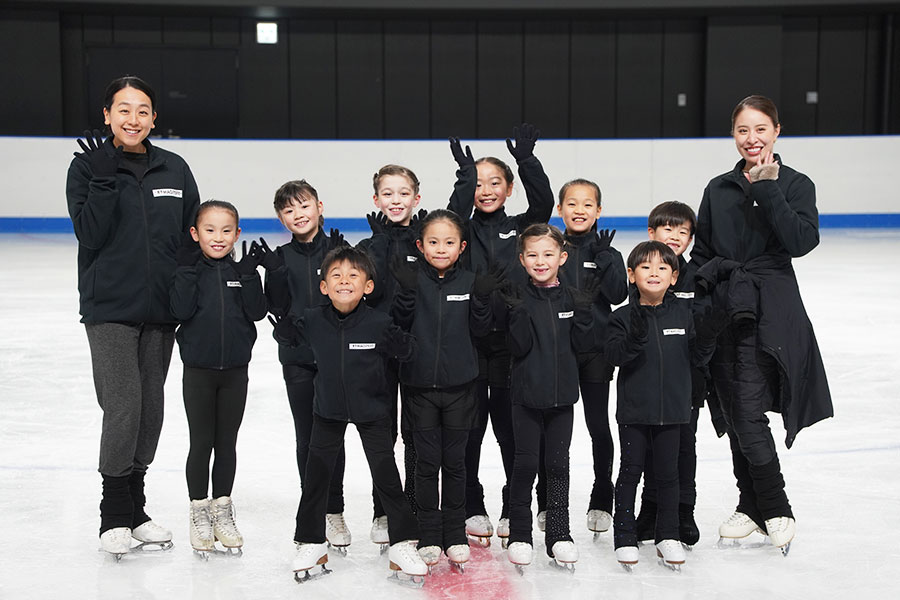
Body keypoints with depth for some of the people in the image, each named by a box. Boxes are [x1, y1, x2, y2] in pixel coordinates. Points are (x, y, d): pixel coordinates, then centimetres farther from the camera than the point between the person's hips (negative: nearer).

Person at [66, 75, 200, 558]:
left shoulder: (175, 169, 7)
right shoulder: (88, 165, -2)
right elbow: (90, 234, -11)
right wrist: (104, 180, -20)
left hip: (161, 308, 4)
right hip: (109, 306, -4)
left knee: (151, 408, 9)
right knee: (123, 407, -8)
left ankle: (134, 507, 25)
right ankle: (114, 515, 9)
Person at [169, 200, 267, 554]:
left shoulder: (240, 271, 3)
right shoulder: (189, 268, -3)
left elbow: (256, 313, -7)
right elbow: (180, 310, -17)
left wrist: (250, 275, -16)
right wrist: (188, 269, -21)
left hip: (235, 369, 2)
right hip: (198, 369, -2)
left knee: (227, 443, 10)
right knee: (201, 442, 4)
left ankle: (222, 511, 22)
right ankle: (199, 513, 17)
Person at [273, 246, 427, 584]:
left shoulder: (379, 323, -21)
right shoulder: (312, 321, -13)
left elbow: (407, 353, -10)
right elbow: (291, 338, 7)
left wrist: (400, 345, -32)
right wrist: (284, 331, -16)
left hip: (372, 409, -2)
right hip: (328, 409, 3)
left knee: (386, 475, 1)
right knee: (316, 475, 10)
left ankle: (402, 545, 15)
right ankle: (311, 543, 26)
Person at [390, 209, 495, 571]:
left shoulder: (469, 281, 1)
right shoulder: (413, 278, -2)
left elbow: (479, 329, 1)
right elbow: (400, 325, -6)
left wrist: (482, 299, -15)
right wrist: (407, 293, -20)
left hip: (459, 384, 1)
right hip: (420, 383, -1)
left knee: (454, 461, 8)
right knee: (427, 461, 5)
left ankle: (455, 536, 20)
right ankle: (429, 537, 17)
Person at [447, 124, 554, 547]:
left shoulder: (521, 227, 8)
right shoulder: (464, 229, 6)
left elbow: (543, 203, -9)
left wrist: (527, 160, -18)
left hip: (511, 342, 1)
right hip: (468, 341, 0)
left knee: (511, 427, 8)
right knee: (470, 427, 7)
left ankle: (515, 510, 21)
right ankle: (472, 508, 20)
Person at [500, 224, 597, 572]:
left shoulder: (572, 297, 3)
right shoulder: (519, 298, -4)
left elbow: (583, 346, -1)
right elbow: (519, 348, -12)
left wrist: (583, 312, -13)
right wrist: (519, 313, -25)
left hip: (562, 394, 2)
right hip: (527, 395, -2)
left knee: (558, 464, 8)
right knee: (525, 464, 1)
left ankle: (558, 534, 17)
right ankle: (519, 535, 13)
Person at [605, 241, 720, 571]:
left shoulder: (683, 313, 2)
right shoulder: (624, 316, -6)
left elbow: (695, 357, 5)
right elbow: (614, 354, -17)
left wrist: (707, 336, -13)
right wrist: (634, 338, -33)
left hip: (672, 408, 2)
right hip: (633, 408, -2)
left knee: (668, 472, 10)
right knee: (630, 470, 5)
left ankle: (668, 536, 22)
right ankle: (624, 536, 15)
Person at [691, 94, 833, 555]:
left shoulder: (795, 185, 1)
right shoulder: (718, 189, 12)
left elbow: (802, 241, -14)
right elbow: (701, 251, 16)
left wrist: (768, 189, -16)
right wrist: (695, 296, 4)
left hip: (769, 312, -4)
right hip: (723, 310, 4)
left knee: (749, 410, -13)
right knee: (735, 413, 8)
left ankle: (776, 510, 1)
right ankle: (751, 505, 21)